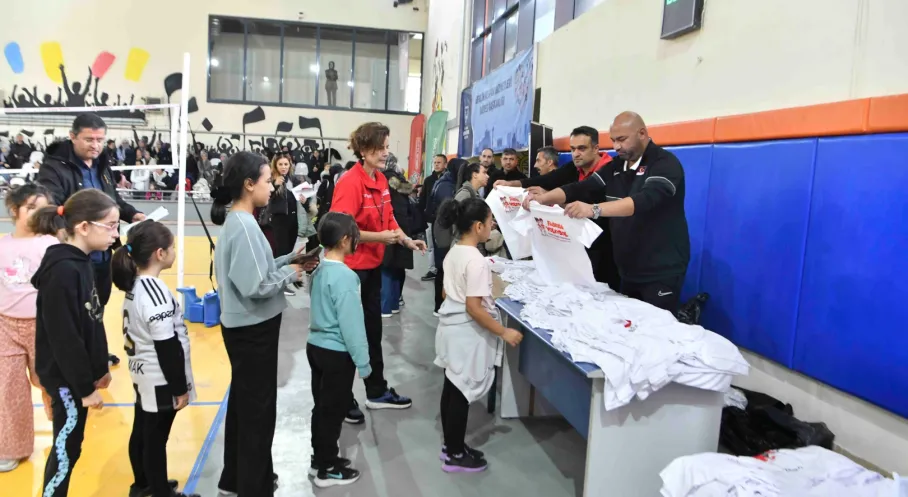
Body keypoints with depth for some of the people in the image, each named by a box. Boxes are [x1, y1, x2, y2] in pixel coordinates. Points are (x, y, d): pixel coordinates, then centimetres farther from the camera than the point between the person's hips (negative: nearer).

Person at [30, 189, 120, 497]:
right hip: (65, 378, -9)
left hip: (77, 375, 9)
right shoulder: (63, 271, -24)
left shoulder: (80, 262, 5)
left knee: (69, 446, 18)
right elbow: (64, 338, -23)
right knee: (66, 448, 4)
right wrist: (85, 387, -17)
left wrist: (100, 368, 17)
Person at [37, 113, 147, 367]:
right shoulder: (54, 167, -15)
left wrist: (132, 214, 5)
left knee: (99, 306, 22)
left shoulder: (102, 165, 10)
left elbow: (114, 199, 22)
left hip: (102, 254, 8)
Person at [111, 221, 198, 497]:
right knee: (155, 438, 5)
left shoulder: (134, 285, 3)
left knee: (141, 431, 21)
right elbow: (167, 347, -23)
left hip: (143, 375, 9)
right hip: (160, 380, -9)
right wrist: (179, 387, -15)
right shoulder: (155, 292, -26)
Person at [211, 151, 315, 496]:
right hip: (253, 329, -10)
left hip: (245, 327, 10)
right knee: (258, 407, 5)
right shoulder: (244, 226, -23)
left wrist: (289, 260, 3)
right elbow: (256, 286, -27)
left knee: (243, 401, 21)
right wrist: (290, 273, -12)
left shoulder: (237, 221, 7)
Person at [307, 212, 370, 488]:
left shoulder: (319, 269, 3)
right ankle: (327, 470, 19)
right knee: (333, 410, 6)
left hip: (316, 345, 8)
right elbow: (351, 323, -22)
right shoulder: (344, 276, -23)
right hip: (336, 353, -8)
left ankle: (320, 459, 34)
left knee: (321, 406, 20)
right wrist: (362, 361, -14)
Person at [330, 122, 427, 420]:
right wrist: (379, 237, -27)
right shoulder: (350, 182, -20)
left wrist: (407, 240, 4)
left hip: (372, 265, 9)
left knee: (373, 328, 18)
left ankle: (377, 392, 33)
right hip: (351, 266, -9)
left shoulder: (381, 181, 6)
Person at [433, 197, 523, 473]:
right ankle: (455, 456, 17)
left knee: (451, 388, 18)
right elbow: (473, 308, -25)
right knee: (462, 393, 3)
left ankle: (450, 444, 32)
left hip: (451, 327, 9)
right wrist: (504, 332, -19)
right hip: (467, 334, -9)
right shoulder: (476, 261, -23)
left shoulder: (453, 252, 5)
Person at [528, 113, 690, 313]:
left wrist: (594, 209, -44)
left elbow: (646, 199, -32)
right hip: (629, 270, 7)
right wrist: (543, 198, -18)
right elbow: (580, 189, 0)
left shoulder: (665, 163, -14)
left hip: (661, 272, -7)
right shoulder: (615, 167, 8)